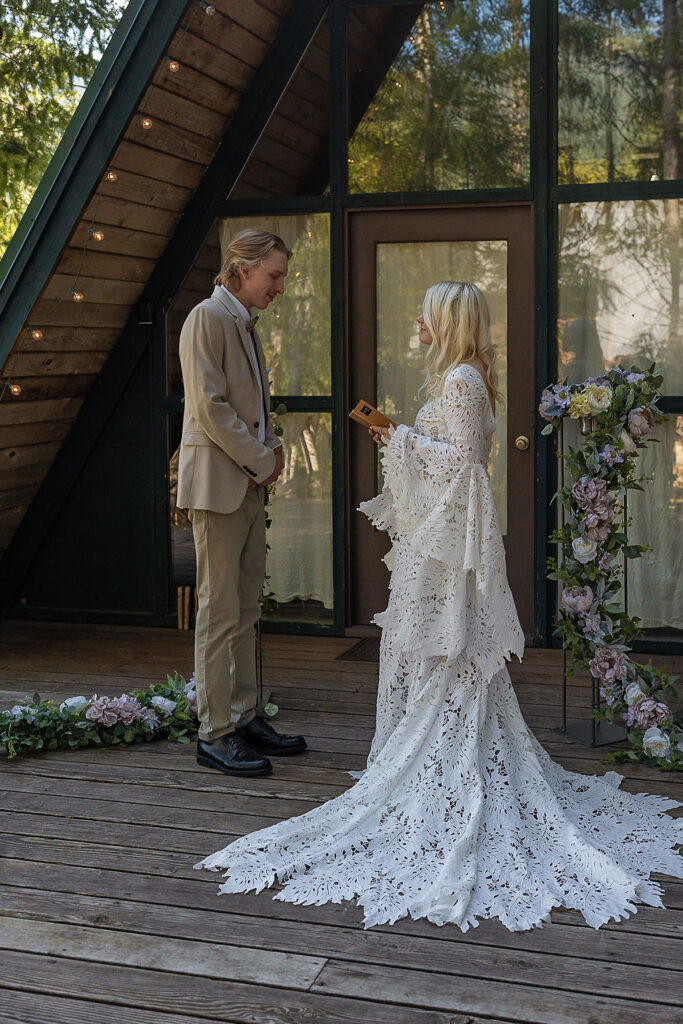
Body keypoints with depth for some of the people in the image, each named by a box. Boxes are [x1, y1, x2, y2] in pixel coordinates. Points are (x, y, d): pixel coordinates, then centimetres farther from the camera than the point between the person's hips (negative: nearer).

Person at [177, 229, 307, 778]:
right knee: (220, 611, -5)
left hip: (251, 482, 9)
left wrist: (270, 450, 6)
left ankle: (245, 717, 20)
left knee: (245, 608, 12)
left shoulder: (245, 324, 18)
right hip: (219, 481, -9)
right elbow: (210, 406, -17)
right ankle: (215, 733, 2)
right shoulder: (207, 318, -10)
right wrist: (262, 462, -12)